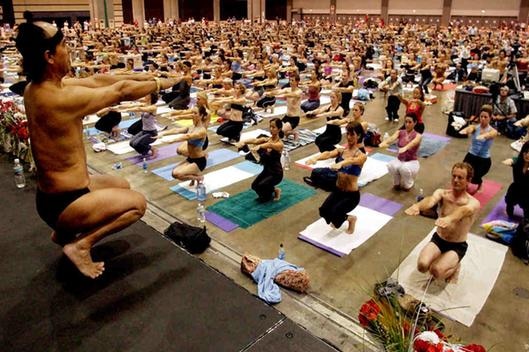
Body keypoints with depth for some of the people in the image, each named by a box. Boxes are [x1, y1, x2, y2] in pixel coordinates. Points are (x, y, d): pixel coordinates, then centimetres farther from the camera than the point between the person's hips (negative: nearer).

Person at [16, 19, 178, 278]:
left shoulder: (35, 87, -1)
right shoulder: (62, 98, -29)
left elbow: (95, 81, 4)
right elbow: (121, 91, -19)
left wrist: (143, 77, 3)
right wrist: (159, 84, -2)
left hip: (52, 191, 9)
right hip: (62, 202, -9)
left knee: (121, 186, 25)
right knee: (136, 203, 0)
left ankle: (64, 232, 26)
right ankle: (80, 244, 1)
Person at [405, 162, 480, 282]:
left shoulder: (473, 203, -17)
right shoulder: (442, 193, -9)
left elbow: (464, 210, -42)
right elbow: (431, 200, -33)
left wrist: (449, 218, -68)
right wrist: (417, 206, -59)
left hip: (457, 246, -3)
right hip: (438, 239, 3)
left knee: (437, 272, -25)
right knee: (422, 265, -23)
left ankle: (454, 266, 11)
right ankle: (441, 260, 13)